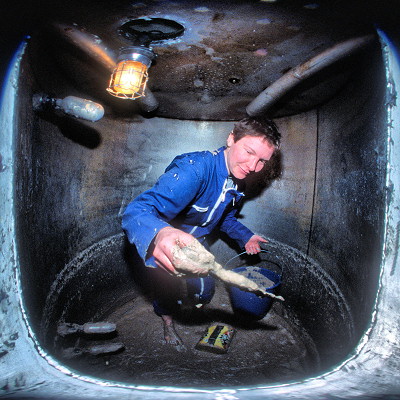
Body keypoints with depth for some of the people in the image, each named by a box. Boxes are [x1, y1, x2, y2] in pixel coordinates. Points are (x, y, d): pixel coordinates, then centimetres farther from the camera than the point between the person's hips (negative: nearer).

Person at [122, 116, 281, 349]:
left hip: (196, 243, 7)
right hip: (164, 247, -6)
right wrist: (160, 233, -72)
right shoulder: (194, 169, -39)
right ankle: (168, 325, 34)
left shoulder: (238, 185, -10)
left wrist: (245, 237, 3)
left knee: (205, 291, 17)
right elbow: (137, 211, -52)